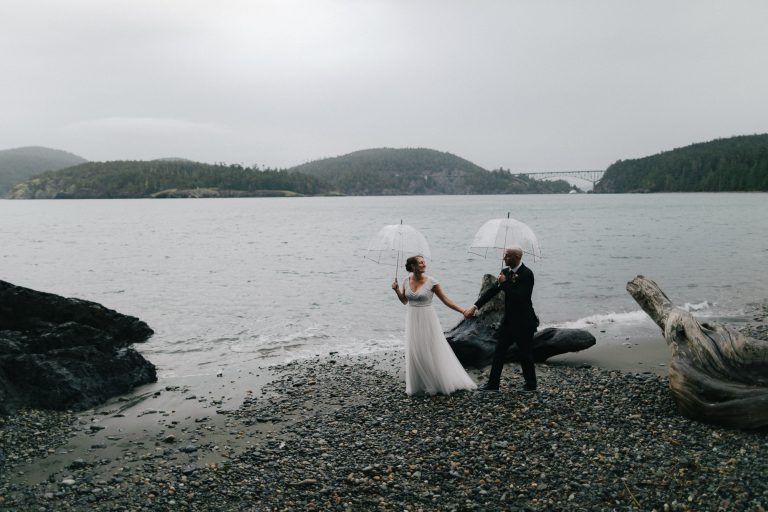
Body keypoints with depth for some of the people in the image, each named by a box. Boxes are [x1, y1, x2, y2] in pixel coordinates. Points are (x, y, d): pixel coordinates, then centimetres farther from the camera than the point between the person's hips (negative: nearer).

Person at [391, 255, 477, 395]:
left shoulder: (431, 282, -11)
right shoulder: (406, 281, 0)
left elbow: (445, 299, -7)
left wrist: (462, 311, -11)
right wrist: (397, 290, -4)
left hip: (427, 320, -4)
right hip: (412, 320, 4)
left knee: (432, 352, 3)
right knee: (415, 353, 8)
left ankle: (438, 384, 19)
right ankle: (418, 385, 23)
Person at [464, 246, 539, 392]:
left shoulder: (527, 274, -17)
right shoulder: (506, 271, 5)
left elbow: (520, 297, -27)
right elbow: (492, 291, 5)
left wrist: (505, 283, -21)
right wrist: (475, 306, -1)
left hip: (523, 322, -7)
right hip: (509, 320, 7)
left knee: (525, 354, 5)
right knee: (499, 352, 8)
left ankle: (531, 385, 24)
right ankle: (493, 384, 15)